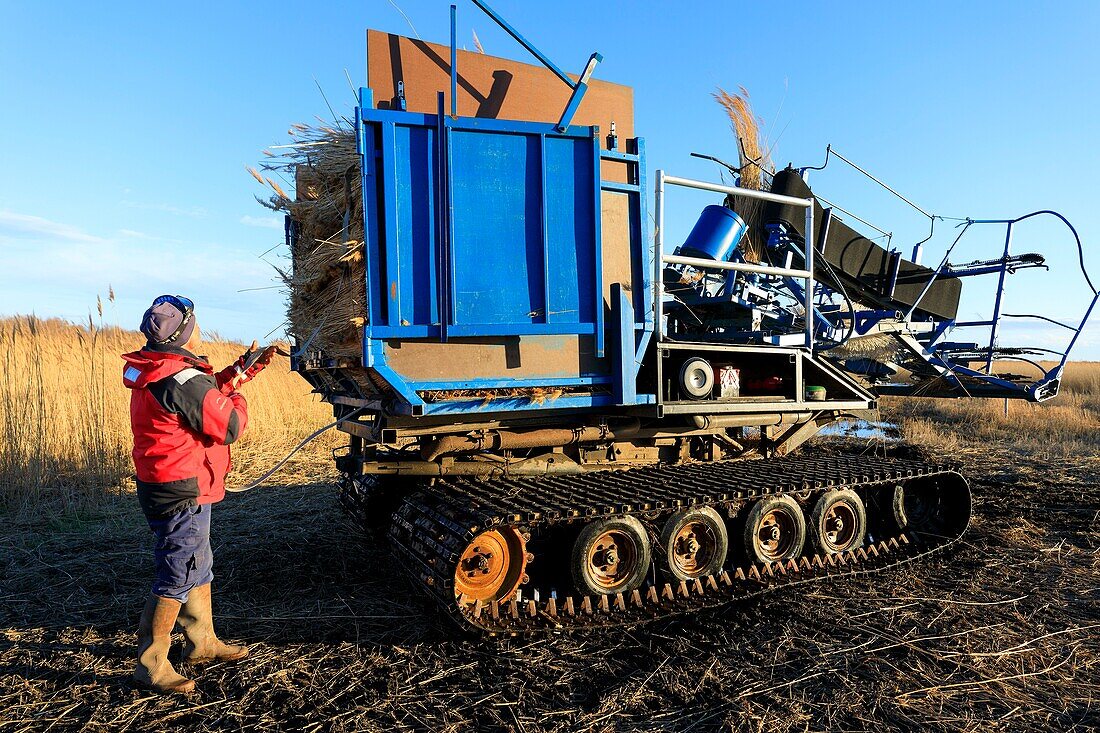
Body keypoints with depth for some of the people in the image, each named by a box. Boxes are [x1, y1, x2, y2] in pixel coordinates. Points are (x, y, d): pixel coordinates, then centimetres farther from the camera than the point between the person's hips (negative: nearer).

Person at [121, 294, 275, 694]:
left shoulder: (155, 371, 8)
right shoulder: (182, 379, -24)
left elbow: (207, 390, 21)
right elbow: (229, 426, -20)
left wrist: (242, 369, 16)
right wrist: (237, 395, -2)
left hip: (164, 487, 11)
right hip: (182, 494, -11)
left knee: (199, 567, 21)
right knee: (177, 578, 0)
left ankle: (201, 642, 34)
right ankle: (150, 665, 12)